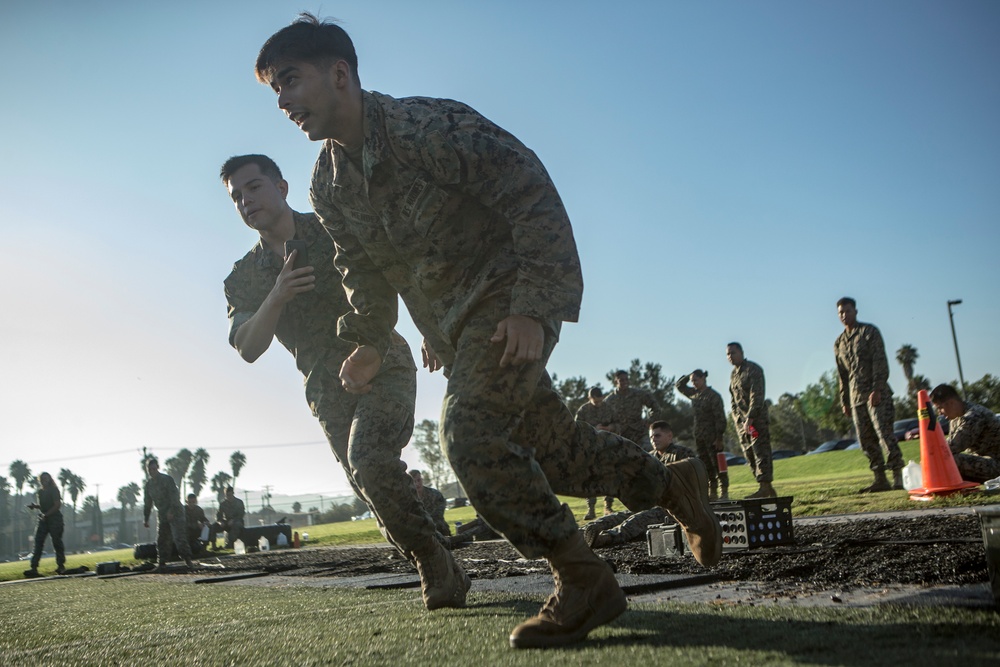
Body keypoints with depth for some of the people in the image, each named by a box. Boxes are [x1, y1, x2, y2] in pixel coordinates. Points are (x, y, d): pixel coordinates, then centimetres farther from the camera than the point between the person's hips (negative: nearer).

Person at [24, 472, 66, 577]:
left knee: (57, 542, -5)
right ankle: (34, 568, -6)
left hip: (54, 518, -6)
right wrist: (35, 506, 2)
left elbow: (57, 505, -12)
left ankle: (61, 566, 3)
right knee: (38, 542, -3)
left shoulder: (54, 490, -4)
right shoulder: (41, 491, 15)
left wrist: (46, 514, -19)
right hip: (43, 520, 6)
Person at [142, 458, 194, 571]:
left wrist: (171, 511, -27)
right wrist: (146, 518, 12)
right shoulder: (148, 483, 8)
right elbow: (147, 502, 15)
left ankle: (187, 560, -9)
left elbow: (175, 496, -18)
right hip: (162, 514, 6)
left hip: (175, 512, -6)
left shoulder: (167, 479, -12)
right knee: (161, 540, 4)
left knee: (179, 537, -13)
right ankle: (162, 563, 11)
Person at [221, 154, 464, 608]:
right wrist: (276, 297, -23)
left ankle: (436, 564, -13)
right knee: (379, 496, 3)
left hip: (383, 364, -4)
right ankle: (441, 576, 17)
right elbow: (248, 349, -5)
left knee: (368, 457, -27)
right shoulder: (244, 277, 6)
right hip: (329, 391, 4)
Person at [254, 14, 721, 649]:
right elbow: (363, 269, 18)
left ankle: (585, 581, -10)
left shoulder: (430, 126, -20)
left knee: (470, 434, -23)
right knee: (551, 444, 11)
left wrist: (535, 306, -28)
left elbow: (533, 192, -22)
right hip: (453, 328, 8)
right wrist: (370, 341, 6)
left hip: (510, 300, -7)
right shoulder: (329, 187, 2)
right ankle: (672, 482, 33)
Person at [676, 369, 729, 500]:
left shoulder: (713, 395, -10)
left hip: (712, 436, -7)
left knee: (717, 464, -4)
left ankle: (724, 493, 1)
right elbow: (679, 385, 25)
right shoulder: (694, 394, 11)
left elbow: (720, 418, -13)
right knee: (706, 466, 8)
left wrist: (719, 438, -17)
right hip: (699, 436, 7)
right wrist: (688, 376, 8)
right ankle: (712, 493, 13)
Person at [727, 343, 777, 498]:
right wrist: (737, 419, 5)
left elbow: (757, 396, -15)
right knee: (749, 455, 5)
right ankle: (768, 489, 10)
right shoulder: (733, 374, 17)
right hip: (741, 421, 8)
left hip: (757, 419, -8)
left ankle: (764, 487, -12)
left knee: (761, 452, -10)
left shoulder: (753, 369, -7)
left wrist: (750, 418, -21)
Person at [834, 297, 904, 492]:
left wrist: (877, 389, -18)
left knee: (884, 433, -11)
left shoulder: (869, 331, 1)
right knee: (866, 440, 4)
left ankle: (898, 476, -10)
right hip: (856, 397, 6)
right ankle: (880, 479, 8)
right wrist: (844, 401, 15)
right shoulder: (839, 343, 17)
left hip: (876, 394, -6)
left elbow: (880, 361, -8)